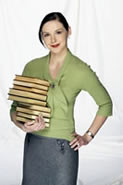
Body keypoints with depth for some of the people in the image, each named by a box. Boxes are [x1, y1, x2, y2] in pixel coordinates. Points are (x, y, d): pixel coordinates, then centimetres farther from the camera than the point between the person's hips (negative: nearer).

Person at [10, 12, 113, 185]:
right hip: (33, 145, 4)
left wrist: (88, 136, 1)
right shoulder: (32, 67, 1)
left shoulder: (81, 70, -9)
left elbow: (106, 104, 4)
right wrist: (23, 125, -14)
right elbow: (15, 107, 6)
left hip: (62, 147, -3)